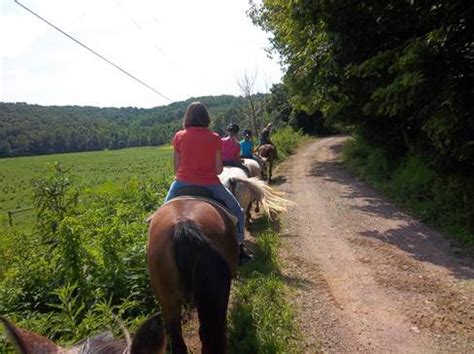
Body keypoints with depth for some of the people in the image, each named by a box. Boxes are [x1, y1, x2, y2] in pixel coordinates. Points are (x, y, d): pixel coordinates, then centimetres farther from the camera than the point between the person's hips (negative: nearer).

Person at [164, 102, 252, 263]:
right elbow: (219, 169, -3)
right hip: (209, 184, -1)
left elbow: (176, 167, 2)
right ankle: (239, 248, 19)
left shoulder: (178, 137, -1)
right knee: (238, 212, 20)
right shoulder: (215, 138, -3)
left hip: (183, 183, 2)